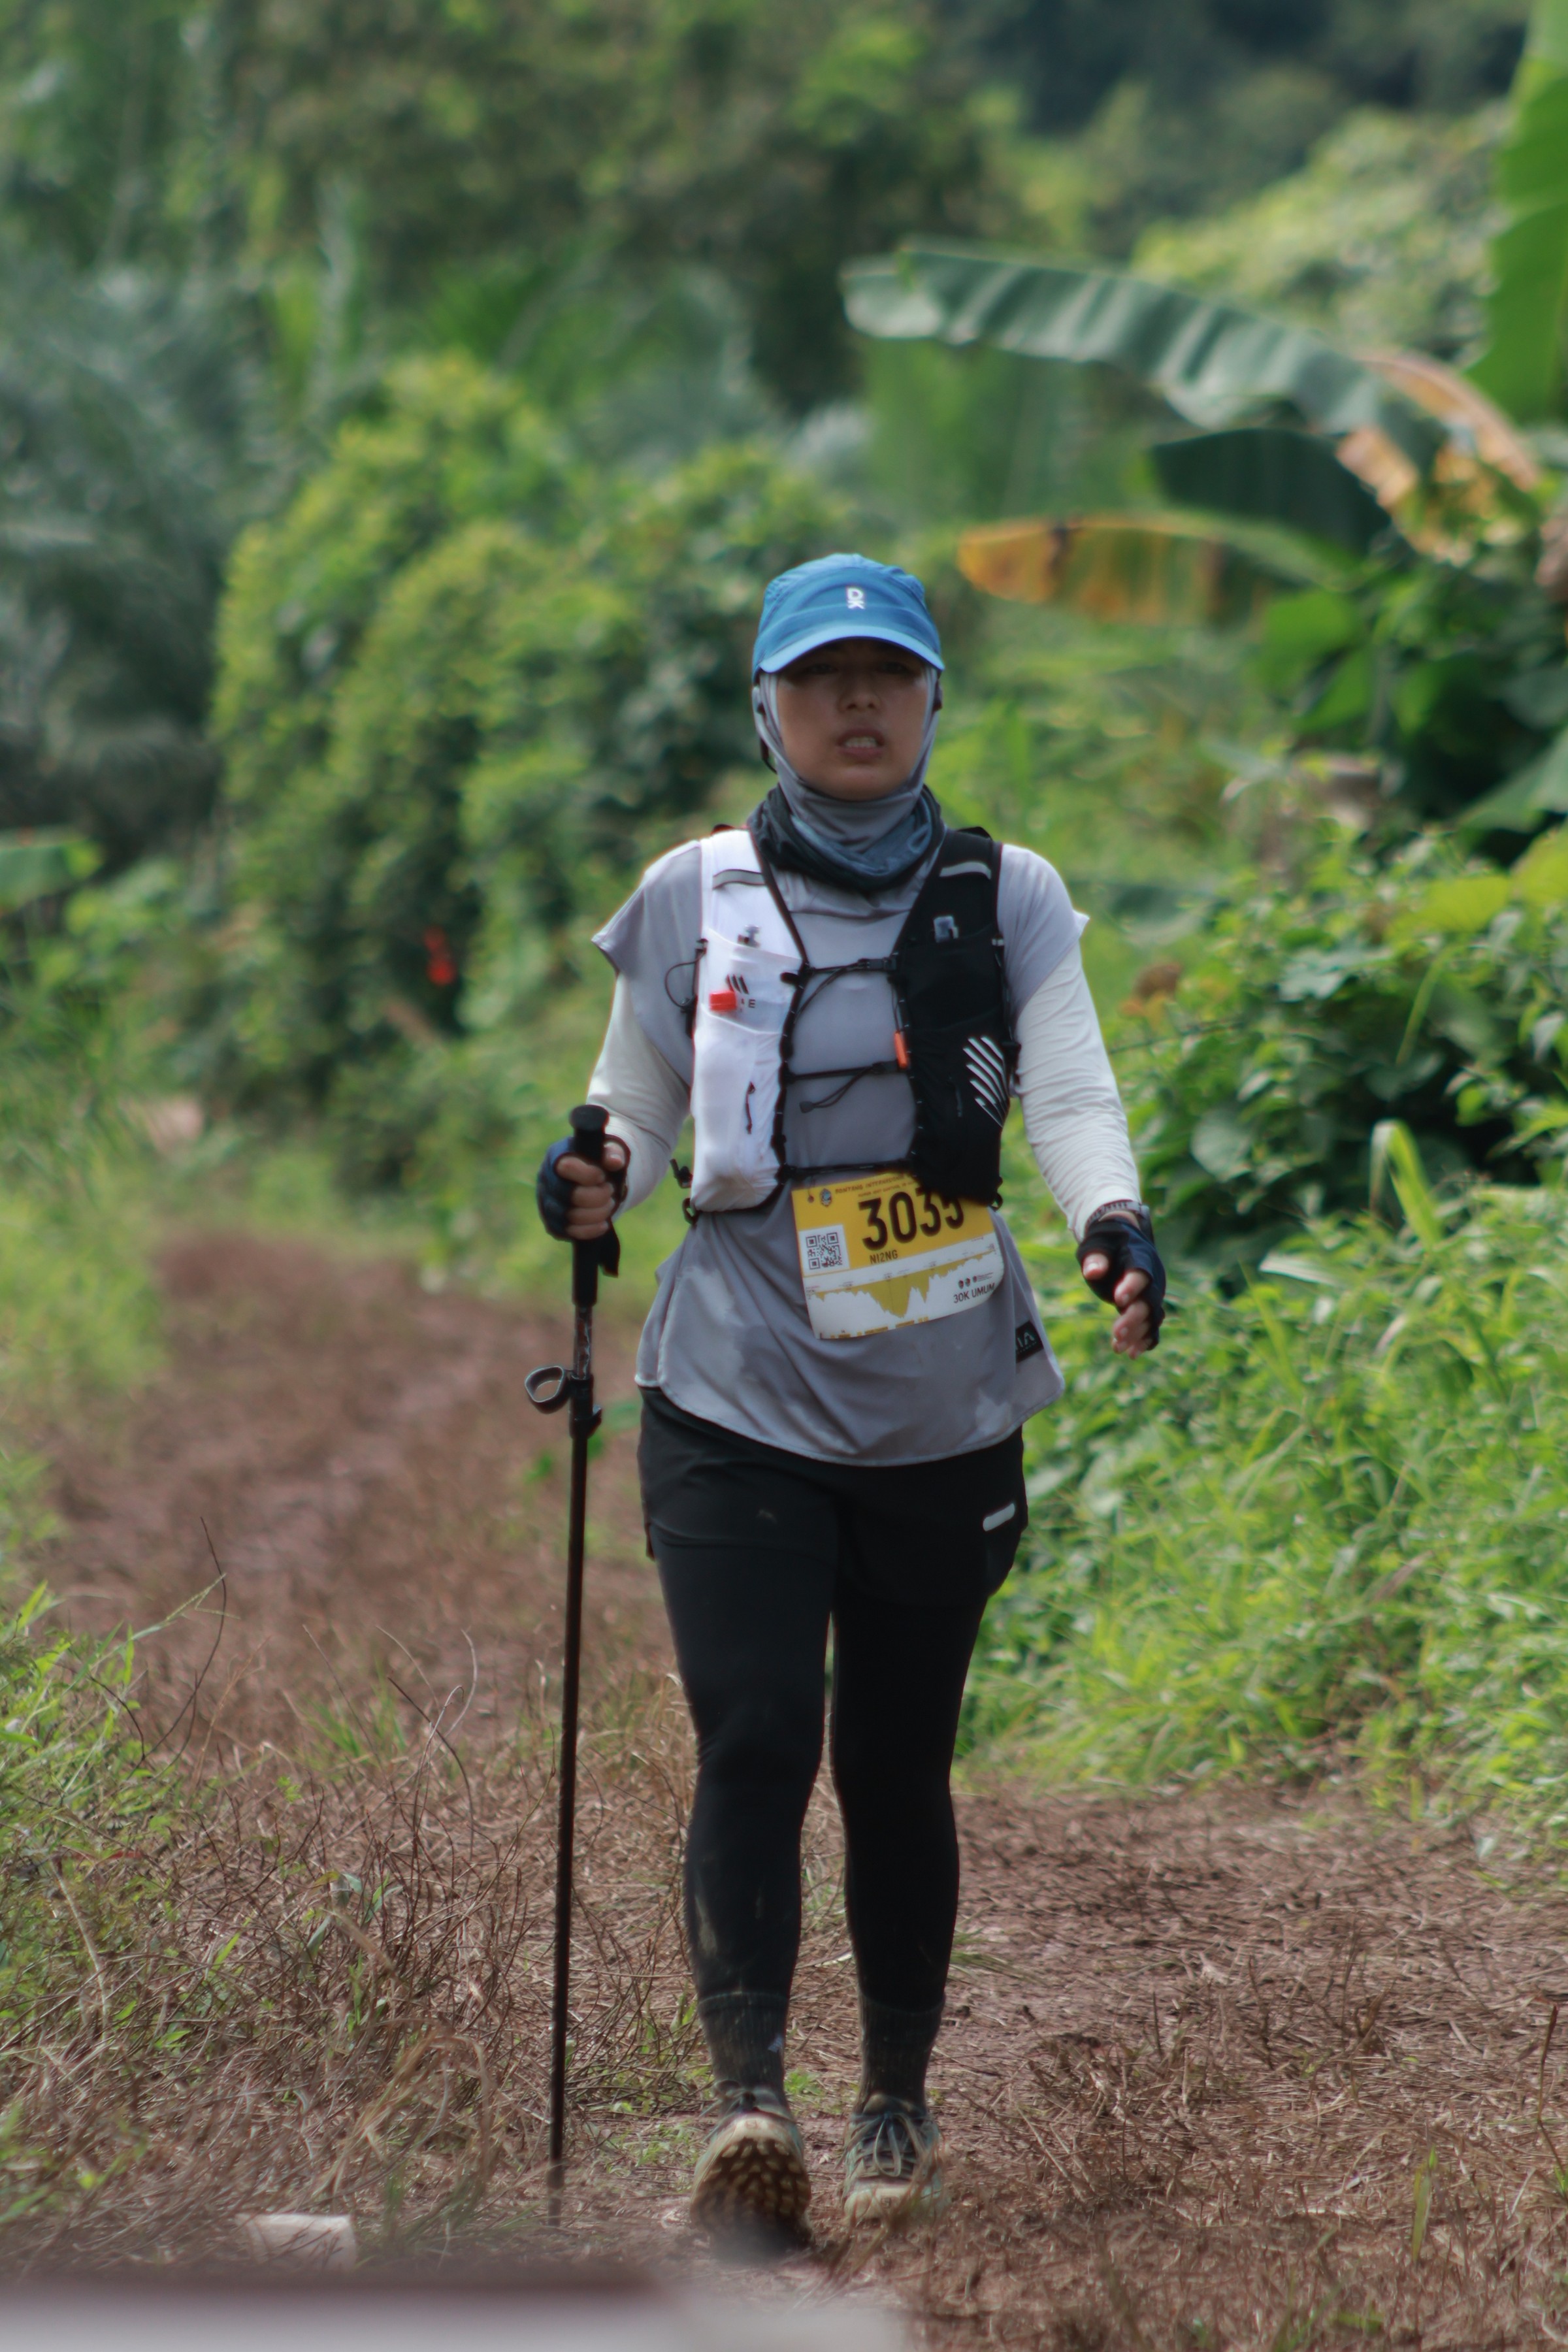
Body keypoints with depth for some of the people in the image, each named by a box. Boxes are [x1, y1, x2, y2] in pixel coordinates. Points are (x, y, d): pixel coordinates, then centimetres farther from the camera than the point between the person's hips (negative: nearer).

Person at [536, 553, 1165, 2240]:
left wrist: (1112, 1225, -25)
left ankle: (897, 2109, 22)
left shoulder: (1007, 900, 7)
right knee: (757, 1737, -16)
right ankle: (749, 2101, -24)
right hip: (739, 1404, -1)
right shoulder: (695, 899, 6)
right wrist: (594, 1183, -12)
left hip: (942, 1416, 1)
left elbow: (1070, 1094, -5)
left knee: (896, 1769, 7)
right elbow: (634, 1110, 12)